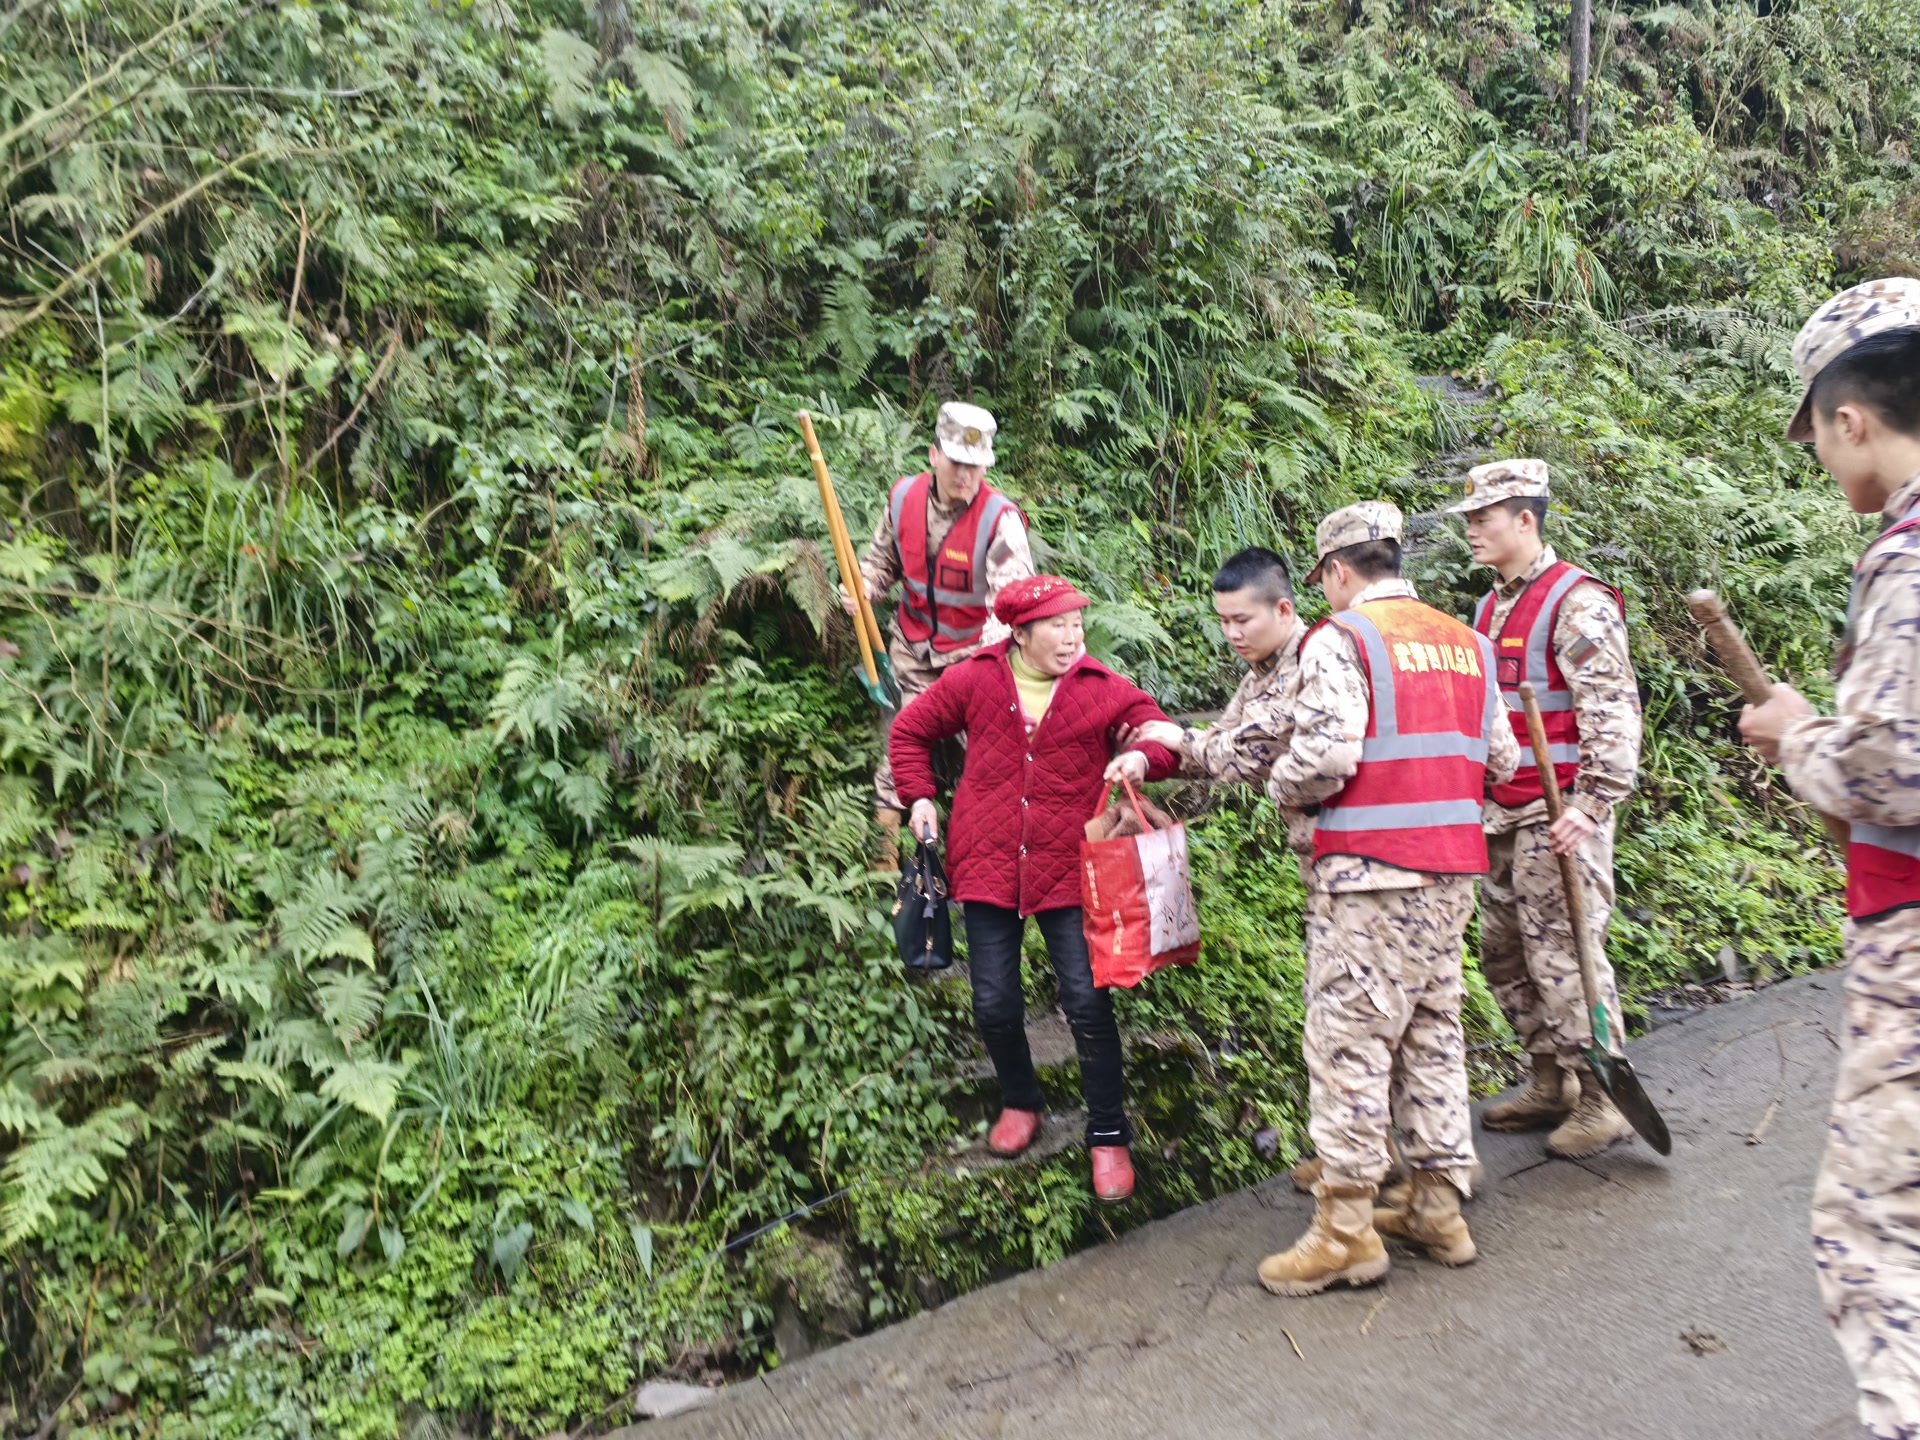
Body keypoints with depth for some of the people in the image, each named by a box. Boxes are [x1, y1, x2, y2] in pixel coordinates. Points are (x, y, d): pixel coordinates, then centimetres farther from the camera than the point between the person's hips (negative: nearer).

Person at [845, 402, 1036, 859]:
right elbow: (884, 557, 14)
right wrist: (864, 589, -7)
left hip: (974, 652, -3)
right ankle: (886, 837, 22)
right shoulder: (904, 495, -5)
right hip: (913, 648, 4)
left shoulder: (1001, 519, -21)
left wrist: (989, 652, -47)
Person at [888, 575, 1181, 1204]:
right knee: (994, 1004, 5)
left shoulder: (1105, 690, -3)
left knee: (1087, 1001, -5)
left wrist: (1142, 757, -25)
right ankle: (1020, 1102, 35)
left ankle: (1109, 1135, 13)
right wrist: (919, 798, 3)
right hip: (987, 866, 1)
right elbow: (910, 731, 13)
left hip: (1067, 870, -1)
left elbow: (1166, 738, -2)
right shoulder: (973, 680, 0)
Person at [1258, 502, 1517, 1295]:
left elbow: (1325, 756, -19)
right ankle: (1438, 1207, 24)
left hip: (1368, 871, -7)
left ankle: (1346, 1230, 4)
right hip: (1452, 868, 8)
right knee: (1433, 1031, 15)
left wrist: (1283, 787, 1)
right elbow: (1500, 759, 13)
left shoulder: (1340, 639, -9)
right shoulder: (1468, 642, 13)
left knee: (1350, 1036, -1)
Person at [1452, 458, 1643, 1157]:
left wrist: (1590, 806, -22)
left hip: (1559, 812, -9)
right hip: (1499, 813, 9)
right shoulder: (1489, 607, 16)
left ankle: (1599, 1099, 8)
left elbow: (1614, 712, -17)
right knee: (1505, 954, 13)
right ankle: (1550, 1084, 26)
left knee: (1560, 952, -6)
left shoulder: (1577, 602, -11)